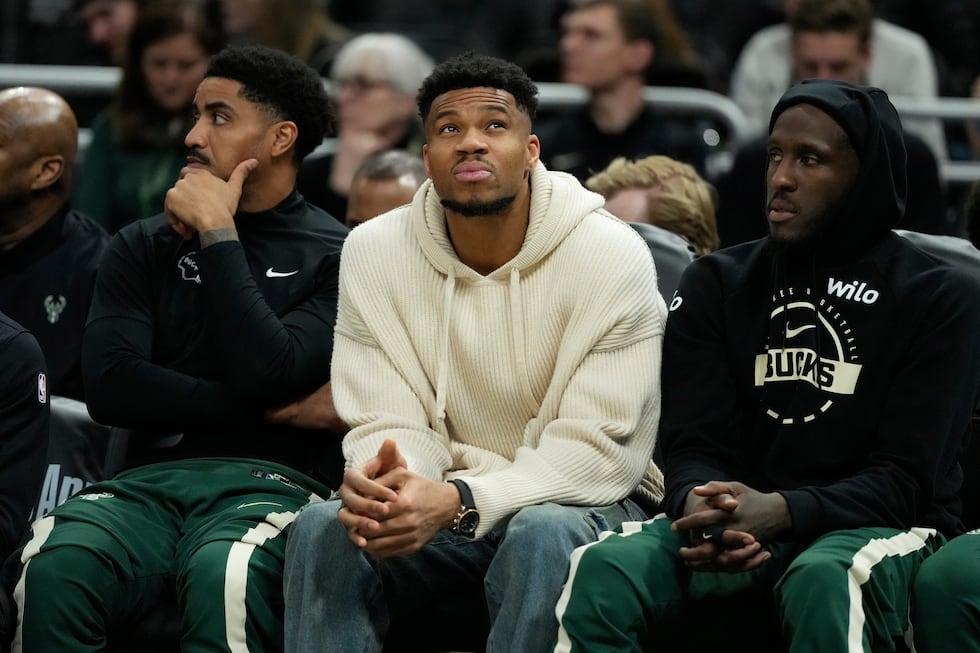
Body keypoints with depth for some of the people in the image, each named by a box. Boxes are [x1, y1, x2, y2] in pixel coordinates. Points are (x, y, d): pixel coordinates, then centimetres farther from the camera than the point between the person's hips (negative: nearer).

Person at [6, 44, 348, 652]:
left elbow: (266, 371, -10)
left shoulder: (335, 256, 8)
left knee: (224, 578, -40)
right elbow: (110, 386, 4)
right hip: (152, 480, 3)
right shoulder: (144, 247, 19)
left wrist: (218, 233, -3)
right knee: (54, 567, -32)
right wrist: (256, 405, -3)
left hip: (270, 482, -3)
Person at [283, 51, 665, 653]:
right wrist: (378, 482, -31)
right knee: (323, 529, -27)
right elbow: (390, 424, -4)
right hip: (440, 500, 3)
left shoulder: (612, 257, -14)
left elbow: (595, 449, -17)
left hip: (581, 500, -2)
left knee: (542, 535, -37)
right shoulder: (374, 251, -3)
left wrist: (458, 501, -34)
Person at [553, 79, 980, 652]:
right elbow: (695, 446, 4)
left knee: (824, 582, -40)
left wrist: (781, 512, -26)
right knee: (603, 574, -29)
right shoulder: (717, 283, 11)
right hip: (740, 519, 3)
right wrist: (700, 507, -23)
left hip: (878, 527, -3)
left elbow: (904, 479, -8)